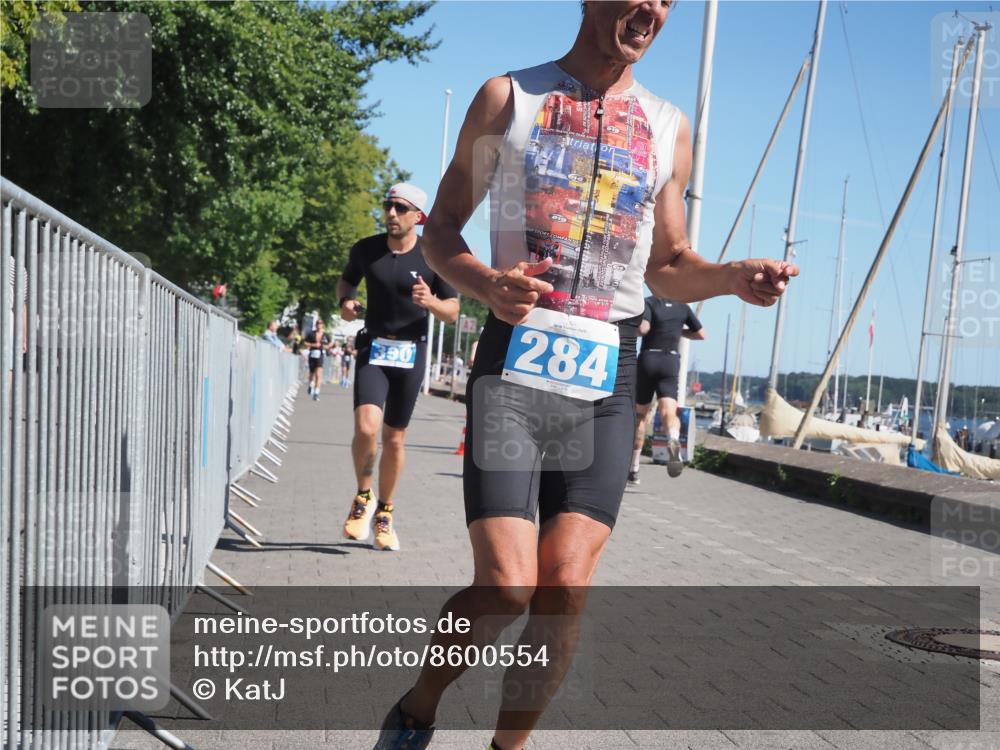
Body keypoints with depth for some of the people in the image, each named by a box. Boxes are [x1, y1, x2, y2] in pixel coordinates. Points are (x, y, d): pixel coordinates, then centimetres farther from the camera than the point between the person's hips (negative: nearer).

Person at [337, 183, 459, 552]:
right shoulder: (366, 249, 1)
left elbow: (453, 311, 1)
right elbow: (346, 280, 20)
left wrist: (430, 302, -20)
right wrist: (346, 300, -2)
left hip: (411, 353, 0)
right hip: (373, 348, 0)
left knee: (395, 438, 6)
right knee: (366, 427, -19)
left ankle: (384, 513, 26)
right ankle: (363, 498, 7)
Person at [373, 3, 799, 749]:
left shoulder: (669, 128, 12)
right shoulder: (508, 98, 4)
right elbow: (441, 229, 5)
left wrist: (732, 277, -3)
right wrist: (486, 284, -16)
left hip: (608, 375, 3)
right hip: (514, 357, -2)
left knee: (565, 588, -5)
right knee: (506, 587, -11)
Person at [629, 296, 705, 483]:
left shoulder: (649, 302, -3)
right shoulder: (682, 307, 9)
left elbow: (642, 329, -20)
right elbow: (701, 335, 17)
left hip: (648, 359, -1)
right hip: (671, 362, 1)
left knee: (639, 414, 12)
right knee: (668, 413, -10)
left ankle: (633, 469, 15)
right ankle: (673, 439, -47)